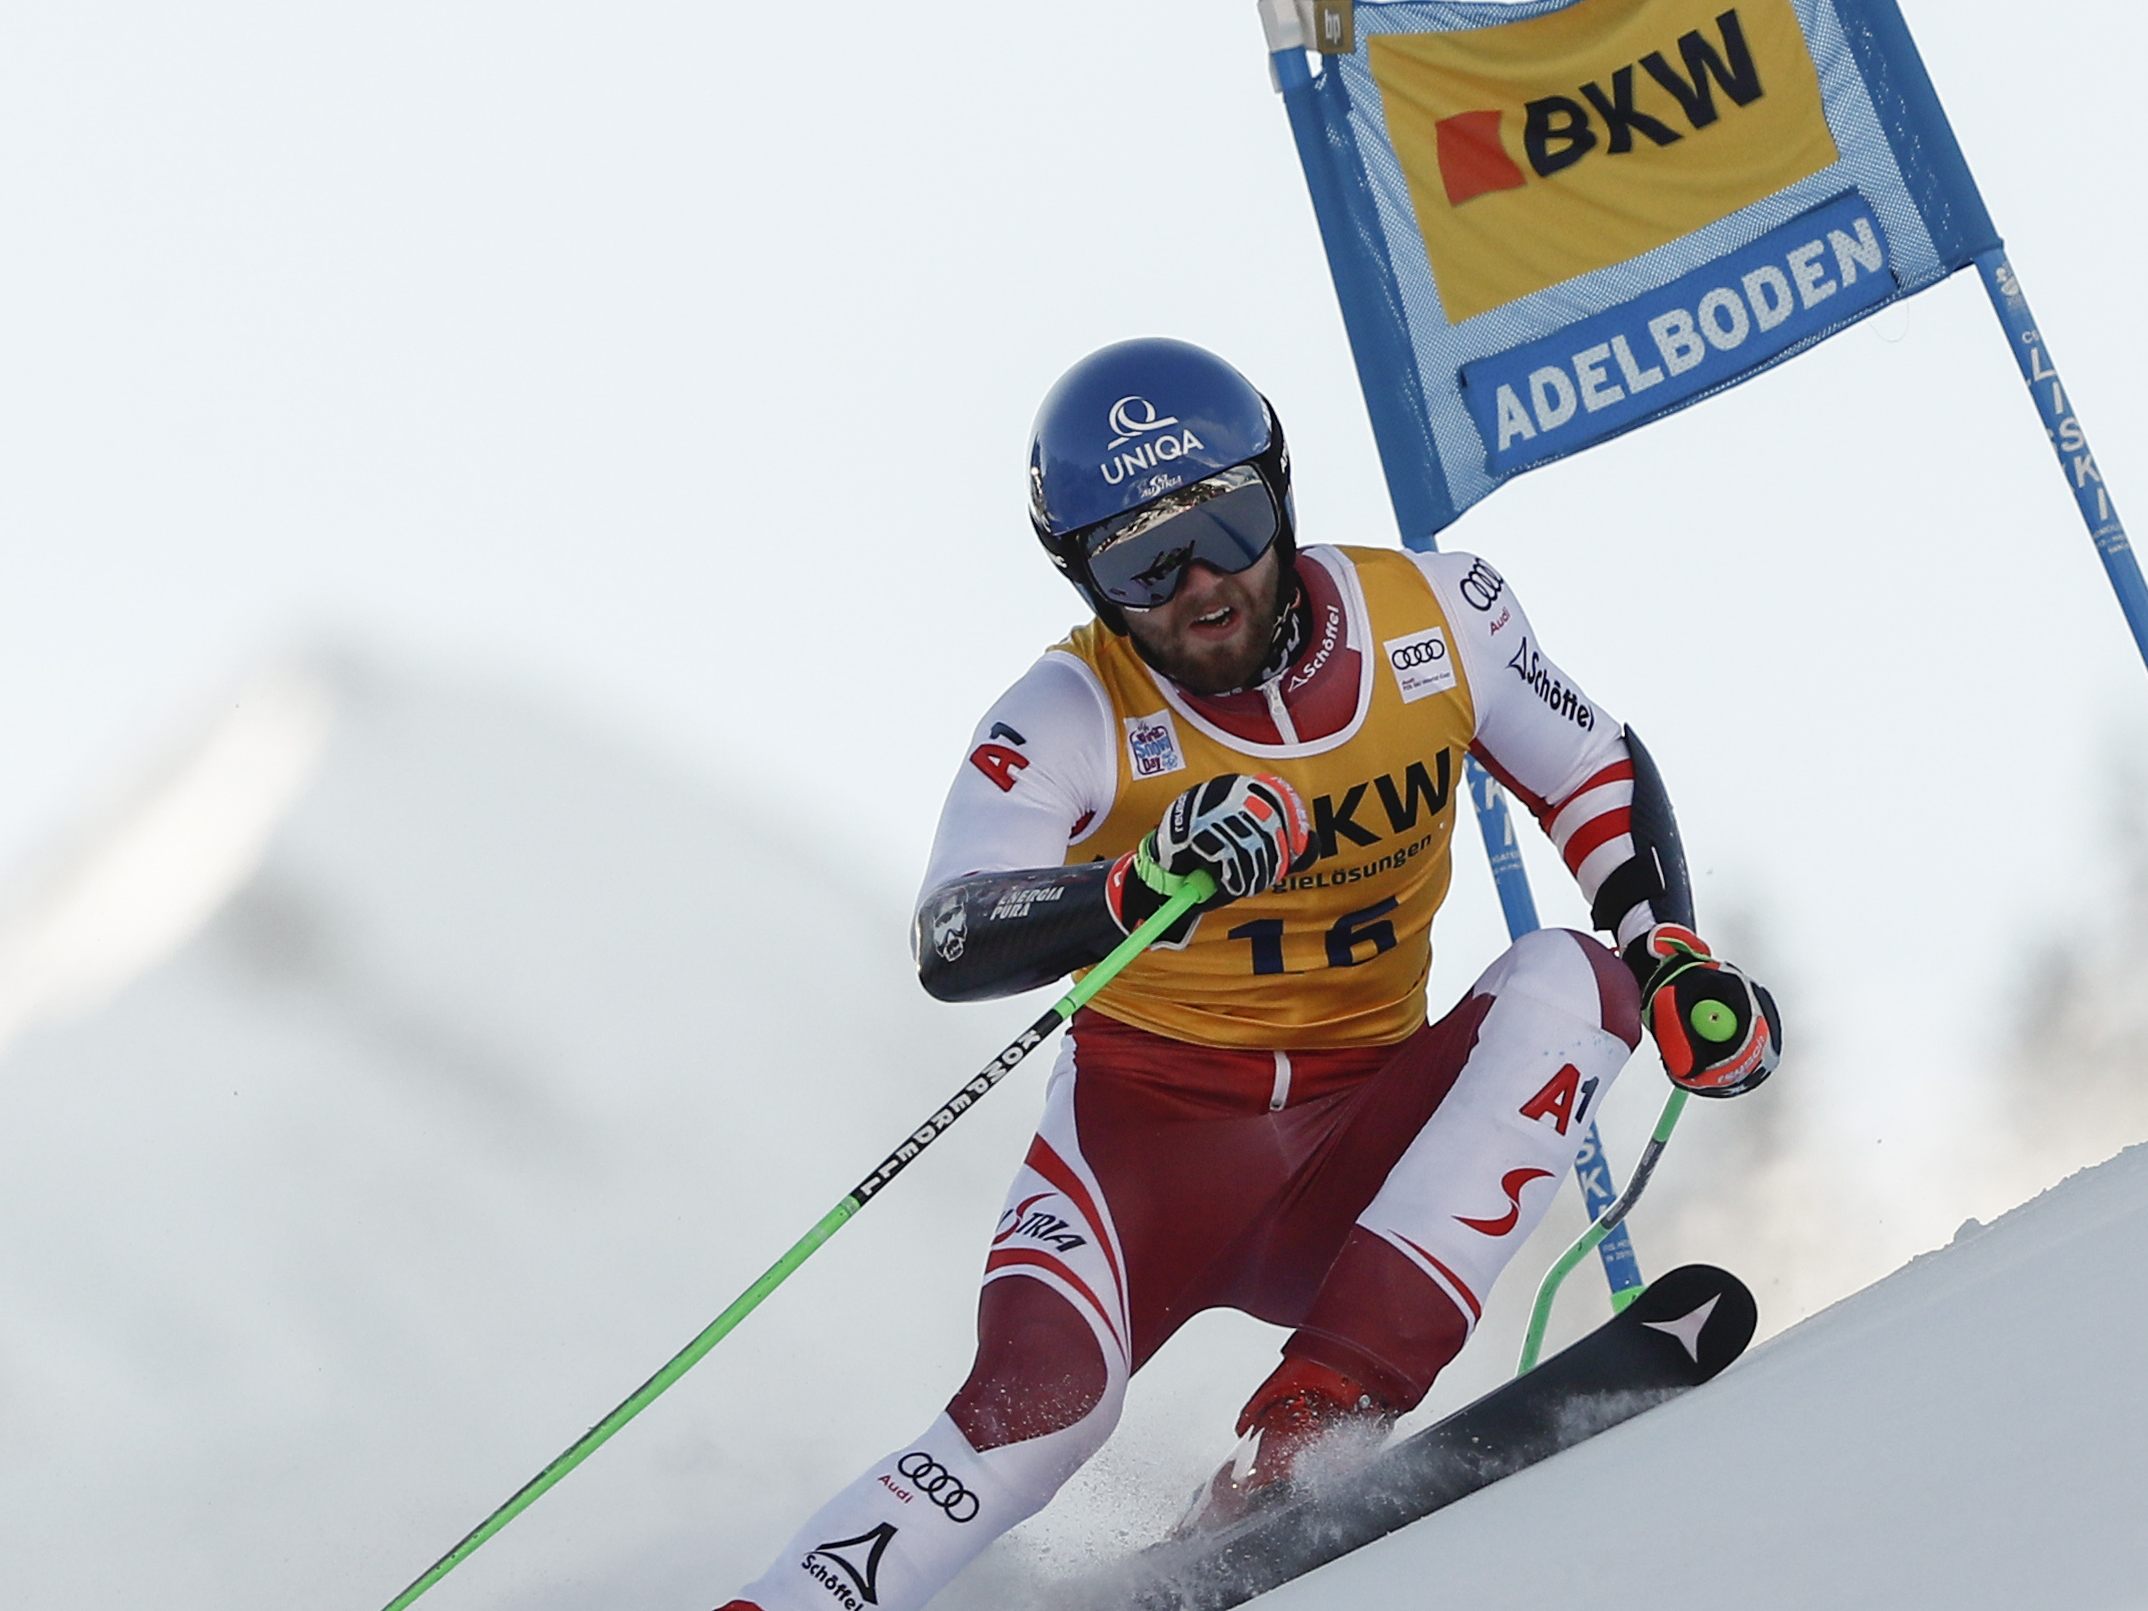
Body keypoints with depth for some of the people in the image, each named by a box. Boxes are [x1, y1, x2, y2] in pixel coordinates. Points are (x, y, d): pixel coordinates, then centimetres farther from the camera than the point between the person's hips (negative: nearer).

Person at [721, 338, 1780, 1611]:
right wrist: (1143, 885, -46)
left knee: (1570, 984, -23)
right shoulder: (1070, 718, -13)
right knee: (1036, 1406, -30)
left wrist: (1677, 958, -4)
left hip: (1360, 1150, 3)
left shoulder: (1436, 618, -4)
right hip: (1154, 1123, -3)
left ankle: (1321, 1416, -31)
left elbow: (1599, 776, 12)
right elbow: (950, 944, -27)